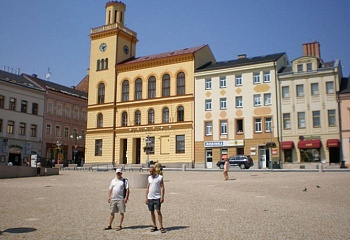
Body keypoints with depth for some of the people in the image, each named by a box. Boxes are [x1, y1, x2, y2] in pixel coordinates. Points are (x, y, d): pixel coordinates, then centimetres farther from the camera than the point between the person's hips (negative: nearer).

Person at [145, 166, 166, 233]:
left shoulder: (160, 177, -4)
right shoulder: (149, 178, 9)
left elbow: (162, 187, -6)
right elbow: (147, 188, 13)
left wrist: (162, 197, -14)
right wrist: (146, 197, 8)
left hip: (157, 197, -4)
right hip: (150, 198, 5)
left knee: (158, 211, -9)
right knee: (152, 212, 7)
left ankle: (161, 227, -2)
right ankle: (154, 226, 17)